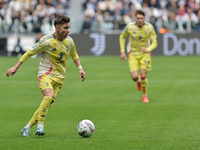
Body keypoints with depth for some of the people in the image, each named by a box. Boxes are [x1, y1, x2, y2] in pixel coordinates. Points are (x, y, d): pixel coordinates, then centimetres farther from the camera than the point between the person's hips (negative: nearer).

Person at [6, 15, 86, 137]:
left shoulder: (69, 41, 2)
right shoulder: (47, 41, -14)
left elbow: (74, 55, 24)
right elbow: (30, 52, -4)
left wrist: (80, 68, 12)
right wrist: (16, 67, -3)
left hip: (59, 77, 5)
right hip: (46, 73, -5)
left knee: (47, 103, -4)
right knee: (50, 95, -31)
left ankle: (27, 128, 7)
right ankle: (40, 126, -24)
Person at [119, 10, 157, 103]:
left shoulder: (149, 27, -13)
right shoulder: (130, 27, -12)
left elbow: (154, 43, -11)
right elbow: (122, 37, 7)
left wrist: (147, 49, -32)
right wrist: (122, 52, 2)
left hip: (144, 54, 0)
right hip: (133, 54, 0)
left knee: (143, 76, -11)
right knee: (134, 77, -14)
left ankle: (145, 95, 16)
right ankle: (138, 81, 27)